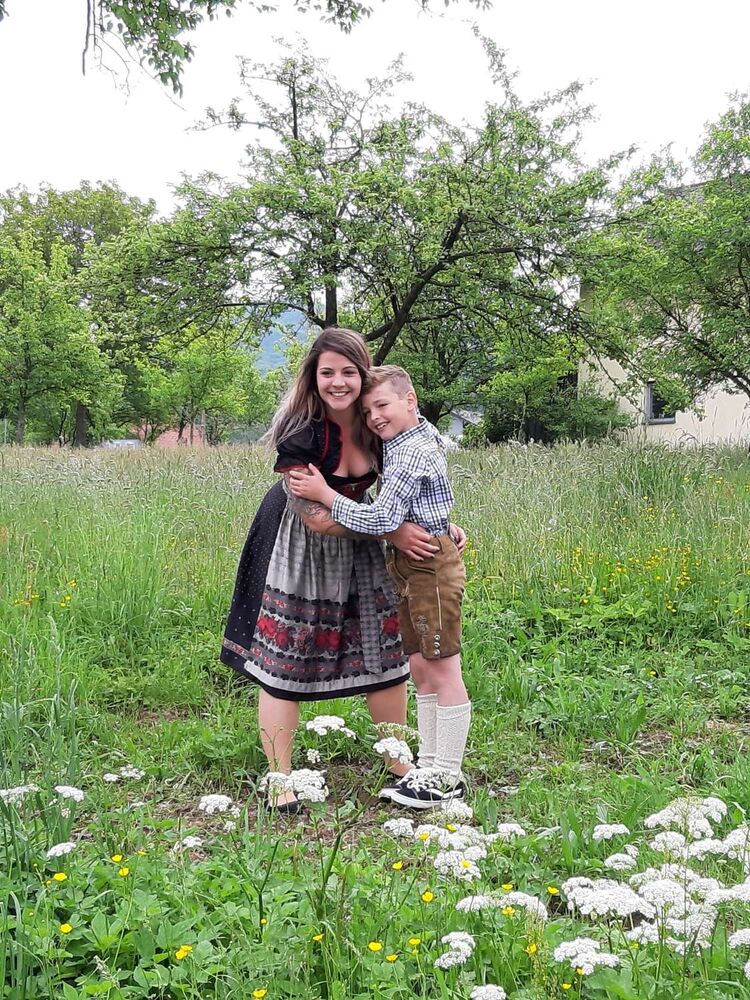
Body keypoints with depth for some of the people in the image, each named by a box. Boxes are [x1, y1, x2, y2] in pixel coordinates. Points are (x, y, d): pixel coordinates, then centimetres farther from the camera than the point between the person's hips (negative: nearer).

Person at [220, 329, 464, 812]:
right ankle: (280, 786, 13)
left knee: (387, 652, 10)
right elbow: (317, 517, -27)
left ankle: (400, 767, 26)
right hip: (298, 548, -6)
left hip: (356, 546, 6)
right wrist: (393, 532, -28)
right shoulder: (300, 433, -27)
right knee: (284, 665, 0)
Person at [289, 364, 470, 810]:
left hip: (431, 567, -10)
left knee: (443, 671, -2)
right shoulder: (420, 434, 11)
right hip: (412, 566, 10)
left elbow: (383, 520, -25)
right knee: (421, 669, 14)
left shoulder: (412, 453, -19)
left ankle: (448, 777, 6)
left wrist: (325, 495, -18)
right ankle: (429, 764, 23)